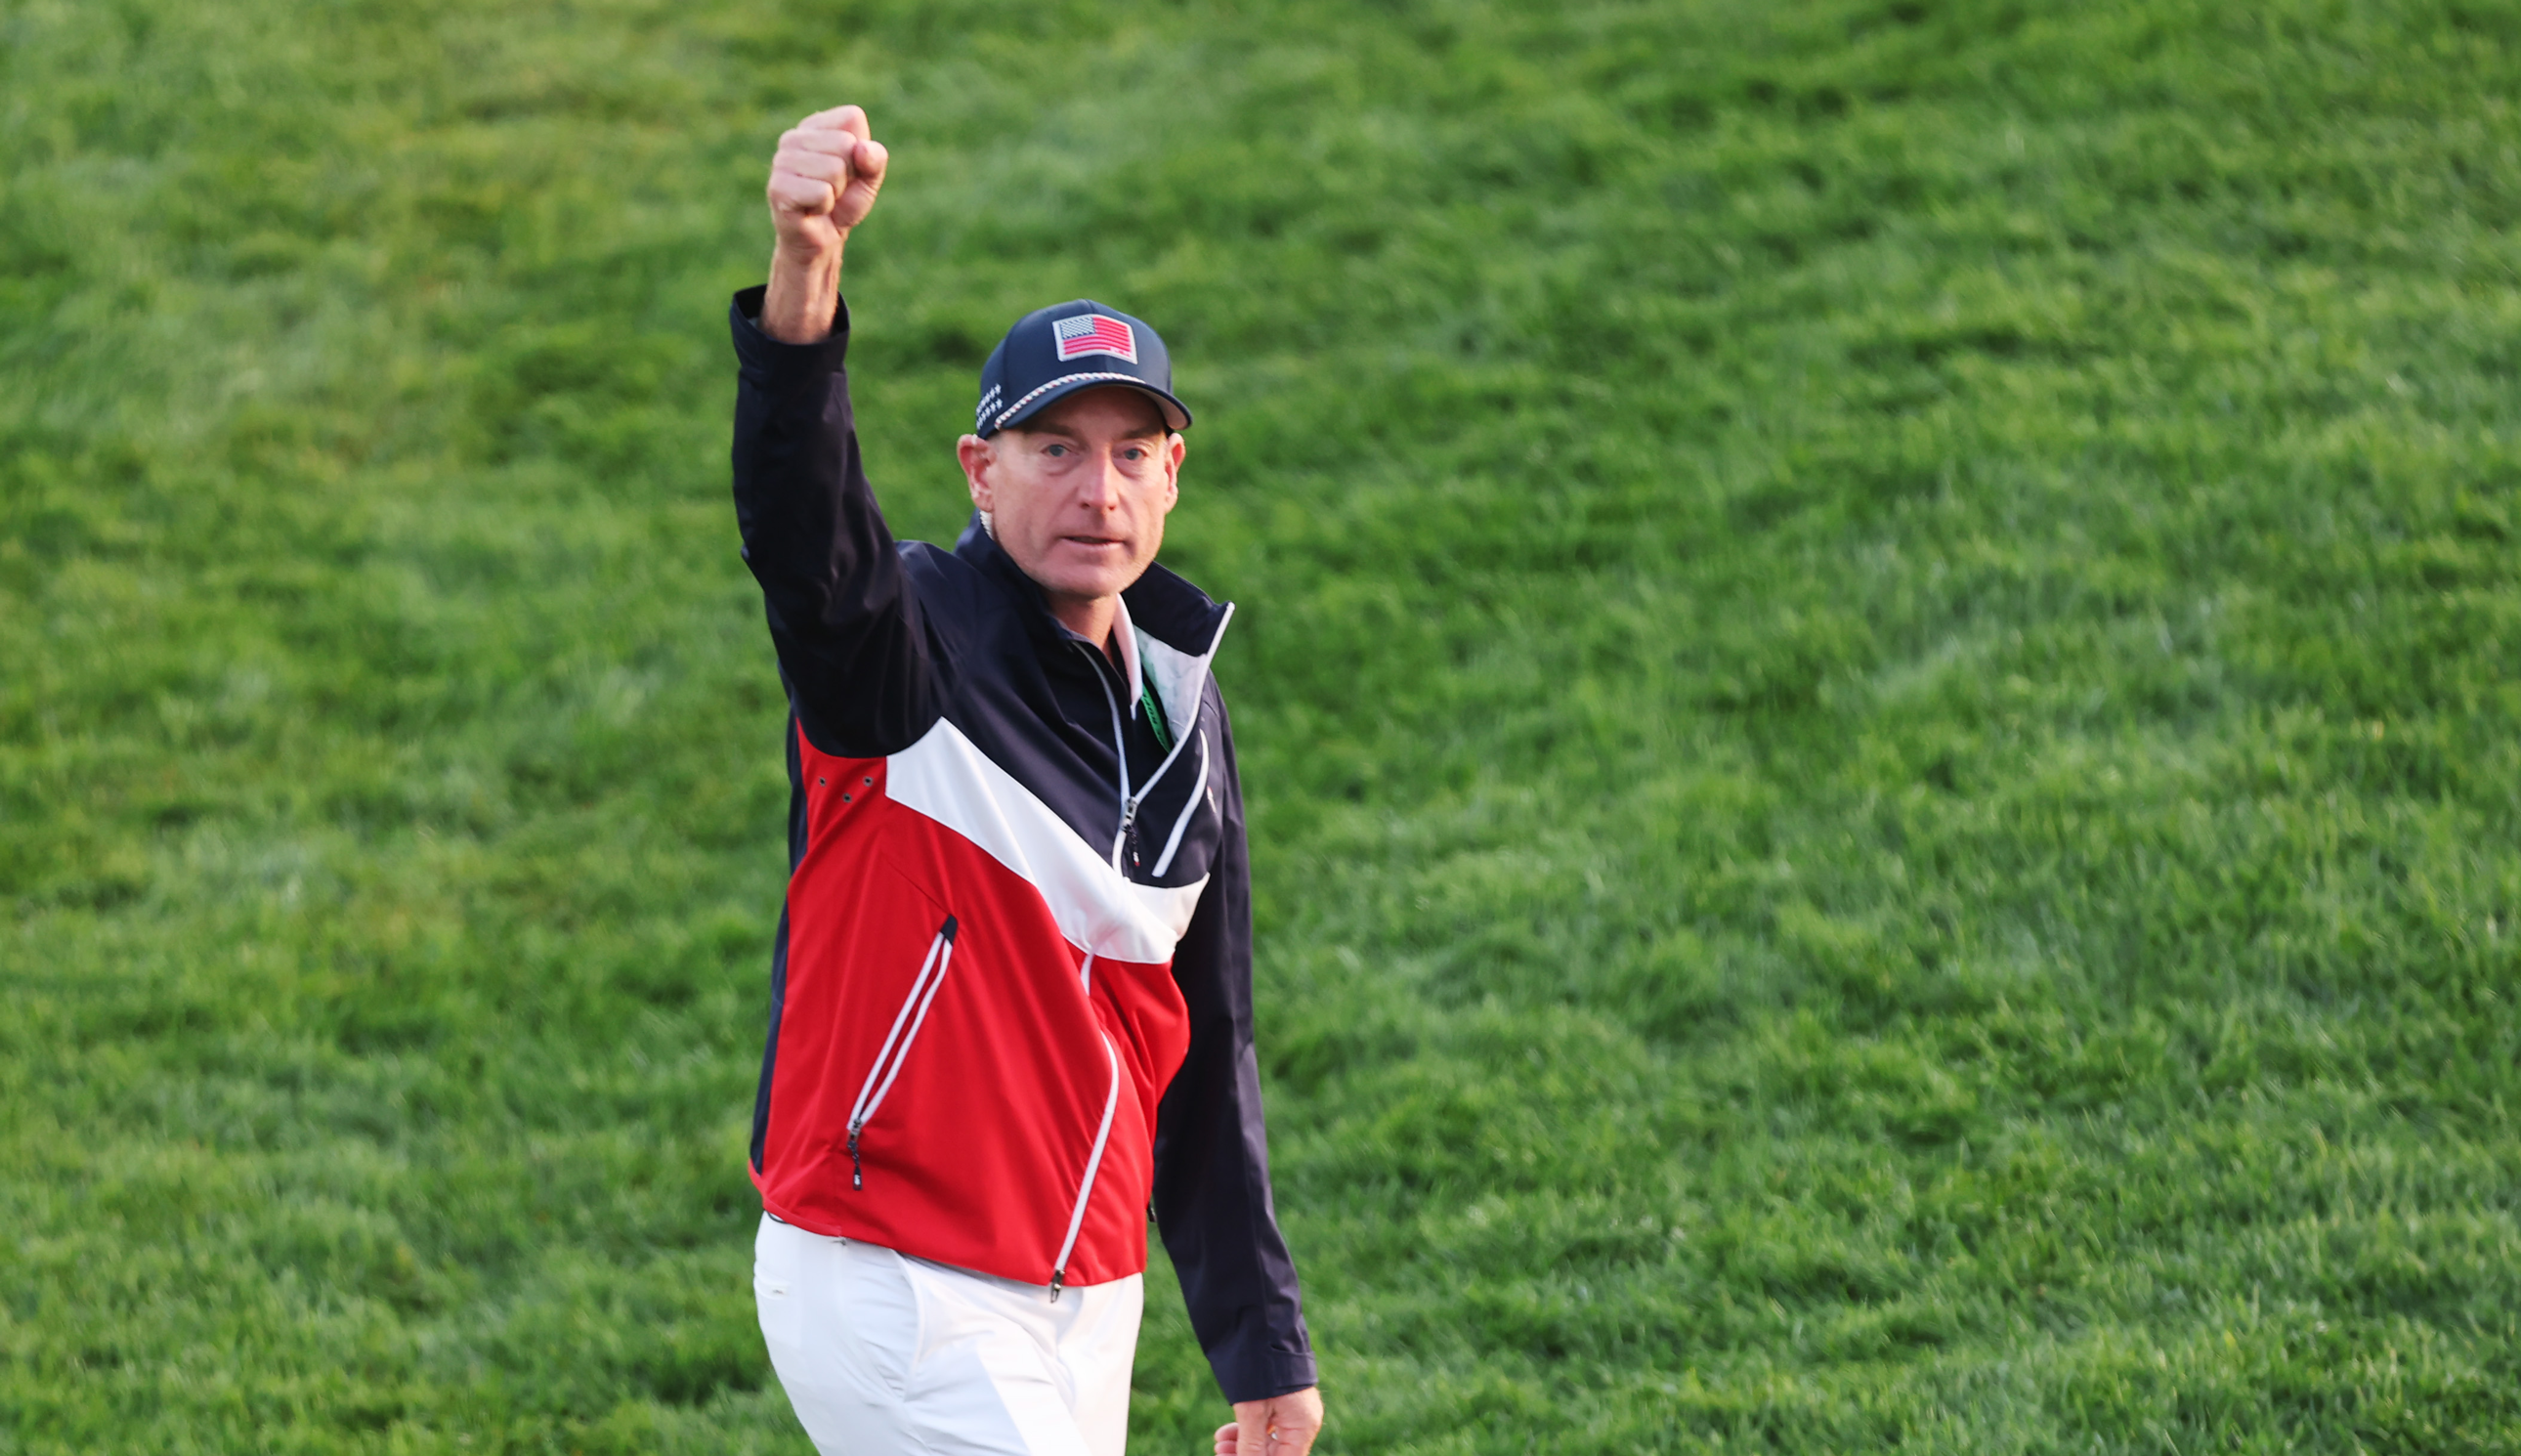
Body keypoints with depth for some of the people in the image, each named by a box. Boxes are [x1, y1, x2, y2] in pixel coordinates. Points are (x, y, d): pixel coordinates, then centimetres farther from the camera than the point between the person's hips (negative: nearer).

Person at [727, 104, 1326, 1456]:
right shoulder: (908, 643, -10)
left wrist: (1264, 1348, 16)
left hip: (1088, 1298, 7)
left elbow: (1205, 1044, 16)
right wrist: (805, 275, -54)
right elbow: (799, 529, -35)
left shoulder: (1182, 712, 10)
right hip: (893, 1292, -7)